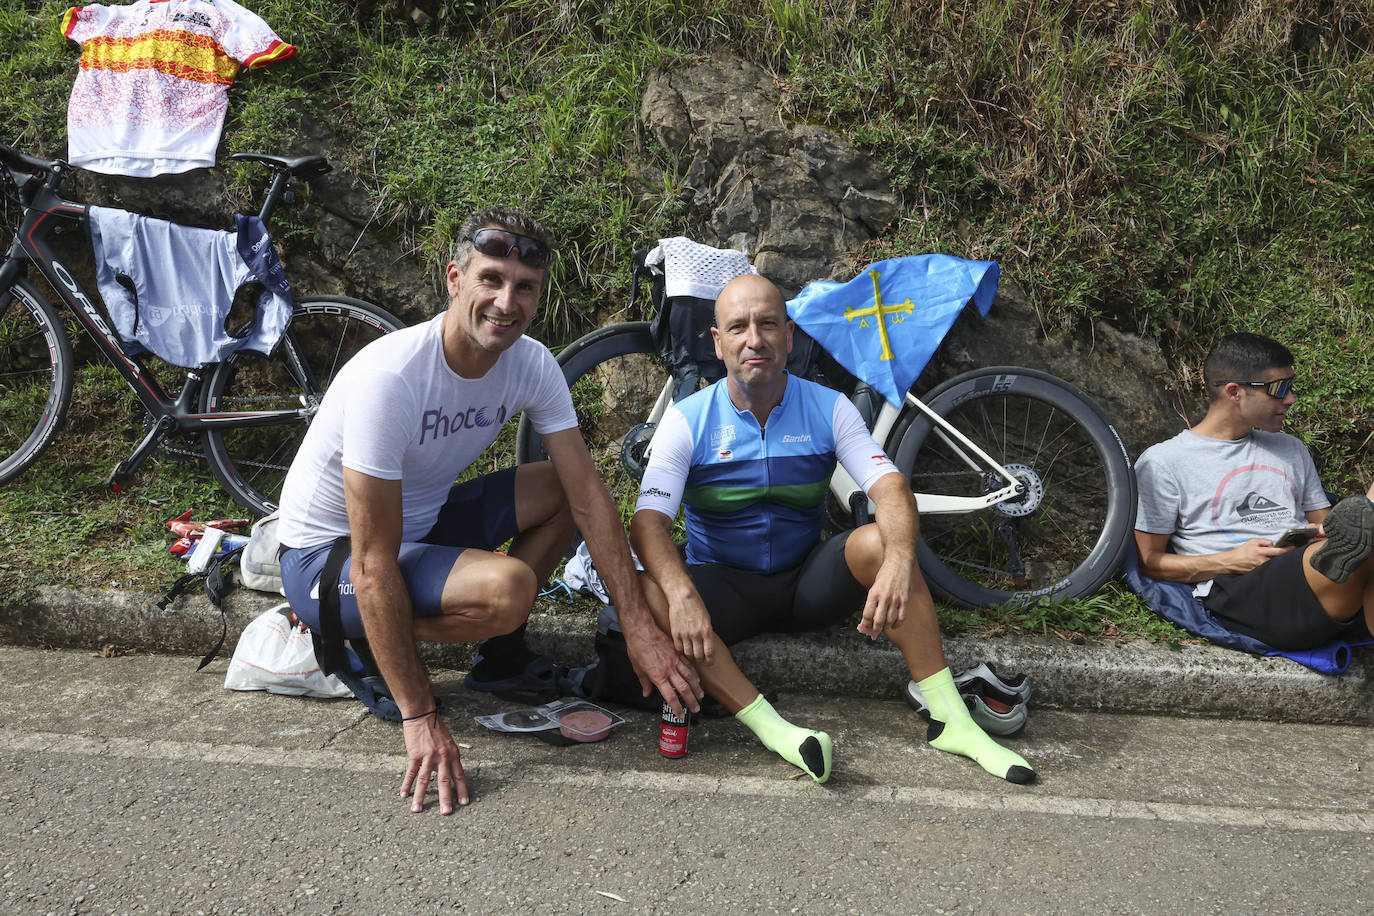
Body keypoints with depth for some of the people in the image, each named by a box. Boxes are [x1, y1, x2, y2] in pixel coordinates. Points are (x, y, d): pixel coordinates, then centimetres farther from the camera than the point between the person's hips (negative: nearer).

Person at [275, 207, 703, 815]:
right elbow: (374, 566, -31)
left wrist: (639, 626, -19)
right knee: (508, 586, -30)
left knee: (566, 488, -6)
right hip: (328, 553, -7)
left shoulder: (532, 365, -12)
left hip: (422, 520, 7)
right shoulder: (390, 377, -32)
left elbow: (587, 495, -12)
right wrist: (419, 718, -29)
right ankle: (354, 647, -5)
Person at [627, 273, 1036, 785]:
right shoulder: (687, 420, -8)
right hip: (725, 588, -1)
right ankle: (772, 730, -38)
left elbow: (890, 487, -15)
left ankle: (950, 720, -23)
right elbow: (648, 521, -18)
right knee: (651, 595, -31)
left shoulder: (828, 408, -3)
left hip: (807, 583, 1)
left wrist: (898, 561, -37)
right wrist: (682, 593, -39)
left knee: (880, 542, -27)